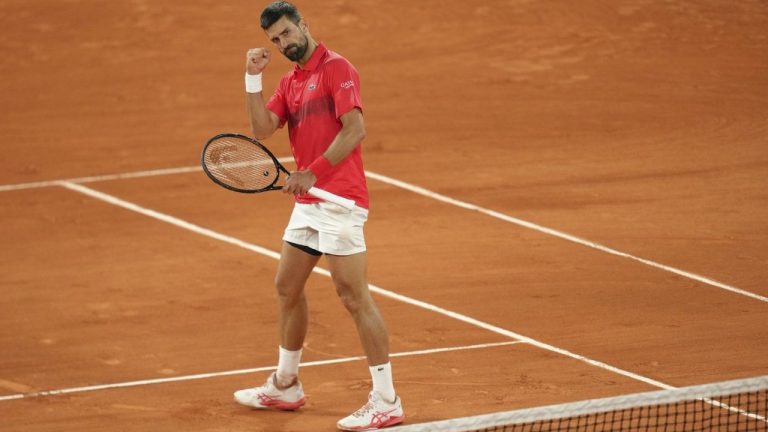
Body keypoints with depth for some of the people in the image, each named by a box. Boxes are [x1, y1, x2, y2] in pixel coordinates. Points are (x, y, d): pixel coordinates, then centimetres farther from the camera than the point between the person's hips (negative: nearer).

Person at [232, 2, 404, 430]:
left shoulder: (336, 68, -10)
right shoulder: (289, 82, 15)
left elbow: (355, 129, -20)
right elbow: (263, 129, 5)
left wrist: (312, 173, -24)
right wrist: (254, 77, -1)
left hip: (339, 201, -9)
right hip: (308, 203, 9)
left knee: (355, 297, -9)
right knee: (288, 288, 18)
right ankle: (285, 386, 33)